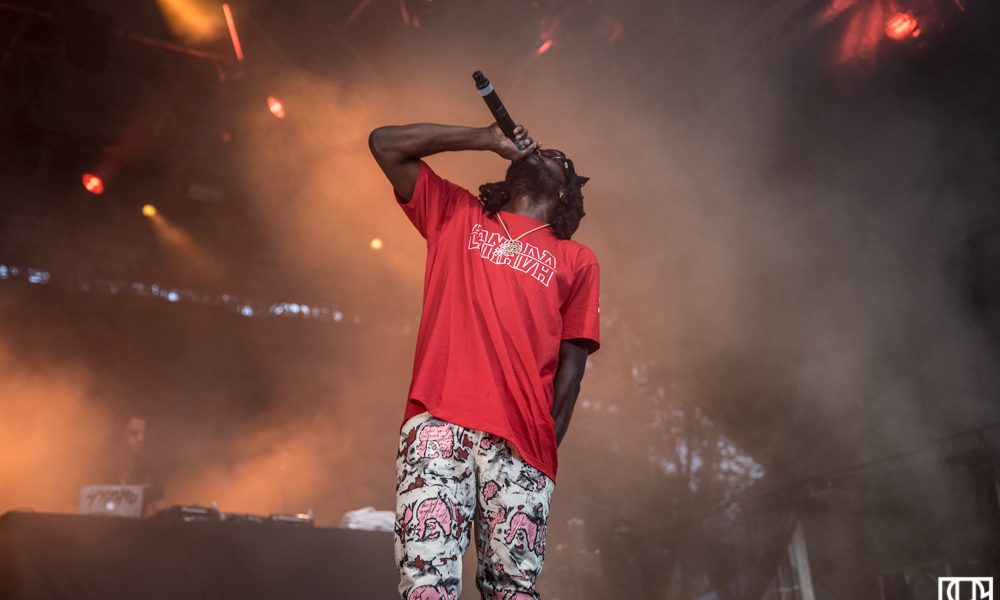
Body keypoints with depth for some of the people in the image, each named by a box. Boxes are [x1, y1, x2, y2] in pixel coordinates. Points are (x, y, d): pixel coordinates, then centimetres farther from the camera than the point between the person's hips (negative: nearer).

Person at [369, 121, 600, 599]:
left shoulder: (577, 261, 18)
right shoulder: (455, 215, 22)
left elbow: (571, 363, 11)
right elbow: (384, 143, 19)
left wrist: (548, 443, 1)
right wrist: (488, 139, 19)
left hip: (519, 439, 0)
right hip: (437, 421, 0)